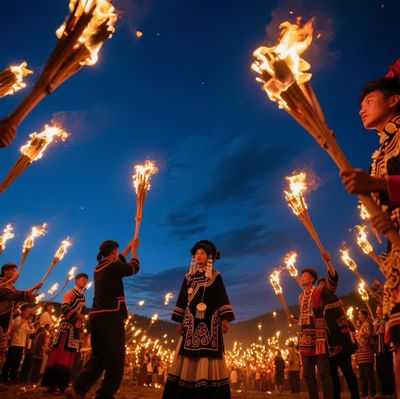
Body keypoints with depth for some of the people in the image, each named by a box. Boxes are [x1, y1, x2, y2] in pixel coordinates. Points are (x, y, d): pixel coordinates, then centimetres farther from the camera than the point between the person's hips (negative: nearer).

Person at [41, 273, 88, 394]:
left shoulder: (83, 298, 19)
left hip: (76, 329, 8)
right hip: (66, 327, -8)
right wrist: (77, 316, -23)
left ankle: (61, 384, 10)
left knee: (69, 356, 6)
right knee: (59, 354, -11)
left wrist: (80, 322, 13)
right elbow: (64, 308, -19)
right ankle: (52, 384, -9)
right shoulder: (70, 293, -5)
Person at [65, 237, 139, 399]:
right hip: (111, 316, -8)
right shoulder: (113, 267, -9)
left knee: (98, 356, 15)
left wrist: (129, 247, 39)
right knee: (115, 358, -1)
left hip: (96, 316, 9)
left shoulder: (99, 267, 14)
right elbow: (134, 267, 5)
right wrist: (134, 248, 19)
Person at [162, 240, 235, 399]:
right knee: (188, 358, 1)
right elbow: (182, 299, 13)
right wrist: (180, 321, 8)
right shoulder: (189, 277, 13)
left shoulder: (215, 276, 4)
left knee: (208, 358, -6)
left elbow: (222, 298, -1)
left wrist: (225, 319, -11)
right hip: (192, 322, 3)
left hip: (209, 322, -3)